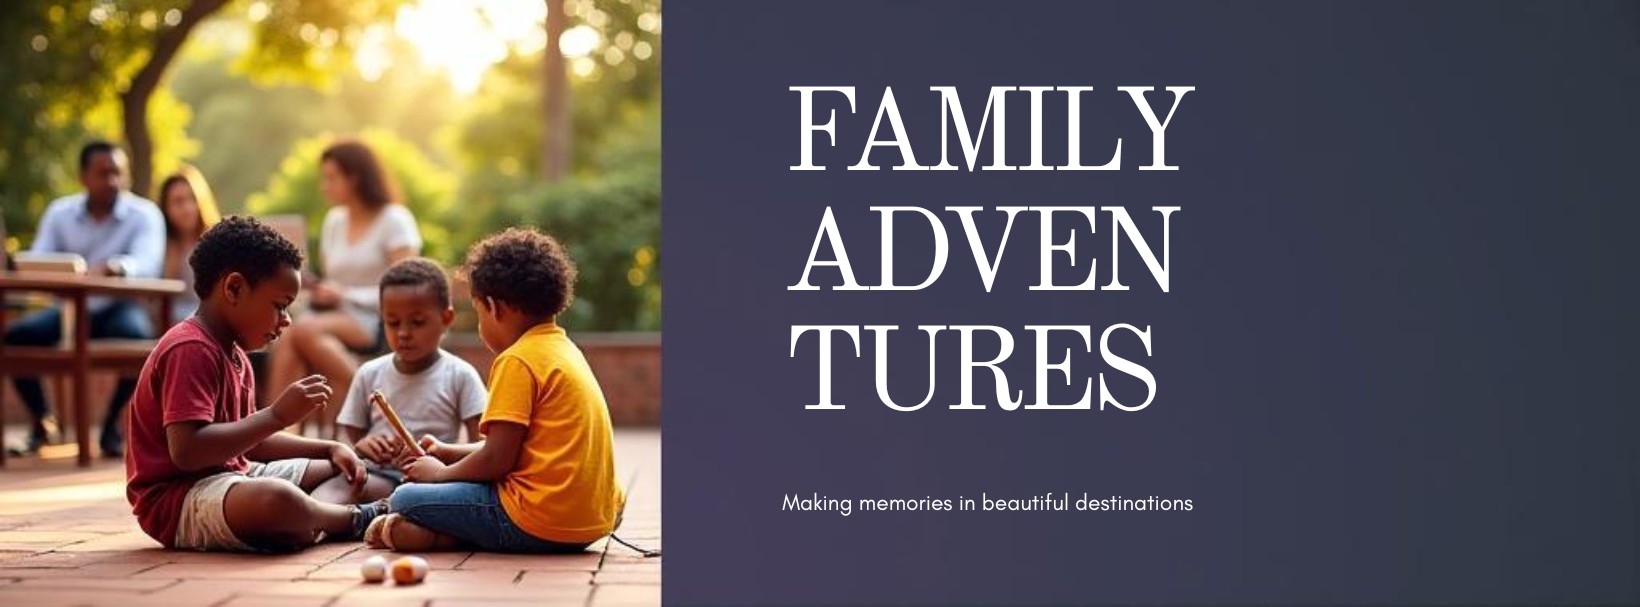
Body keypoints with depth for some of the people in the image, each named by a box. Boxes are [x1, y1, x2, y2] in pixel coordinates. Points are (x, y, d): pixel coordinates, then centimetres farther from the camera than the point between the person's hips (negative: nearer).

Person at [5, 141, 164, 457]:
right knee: (15, 335, -22)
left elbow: (147, 264, -23)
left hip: (119, 307, -3)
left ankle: (112, 424, -17)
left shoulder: (144, 214, -6)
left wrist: (115, 266, -47)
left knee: (136, 334, -36)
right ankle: (41, 419, -1)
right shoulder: (59, 212, 5)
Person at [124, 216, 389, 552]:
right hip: (178, 499, -12)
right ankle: (357, 519, -8)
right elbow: (187, 451, -29)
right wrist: (277, 415, -25)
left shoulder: (235, 355, 16)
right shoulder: (190, 350, -17)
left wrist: (329, 448, 13)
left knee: (340, 471, 18)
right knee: (278, 499, -39)